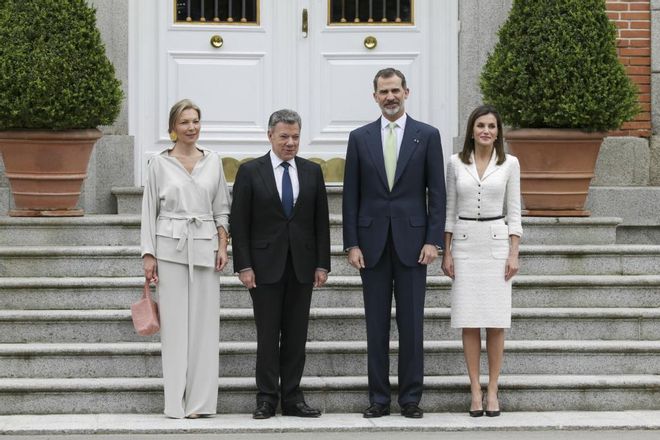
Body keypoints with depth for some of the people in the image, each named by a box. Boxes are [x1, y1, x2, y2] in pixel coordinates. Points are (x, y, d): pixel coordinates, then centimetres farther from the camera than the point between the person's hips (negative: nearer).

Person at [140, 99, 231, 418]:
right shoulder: (159, 163, 4)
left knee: (204, 320, 0)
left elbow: (222, 209, 12)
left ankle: (201, 400, 5)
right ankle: (176, 402, 3)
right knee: (174, 322, -1)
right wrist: (148, 255, -2)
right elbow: (149, 210, 4)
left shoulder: (213, 162, 10)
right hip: (170, 246, -2)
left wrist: (223, 246, 2)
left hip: (205, 247, 2)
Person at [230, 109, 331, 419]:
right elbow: (239, 223, -2)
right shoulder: (250, 172, -1)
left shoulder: (312, 172, 8)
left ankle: (292, 398, 10)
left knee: (296, 336, 5)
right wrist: (244, 266, -9)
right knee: (268, 335, 0)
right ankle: (267, 399, 6)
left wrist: (322, 264, 3)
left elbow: (321, 221, 9)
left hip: (302, 266, 3)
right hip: (265, 265, -3)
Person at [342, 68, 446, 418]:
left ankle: (411, 398, 8)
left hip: (412, 241, -1)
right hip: (372, 243, 1)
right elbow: (350, 196, 5)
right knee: (376, 324, 4)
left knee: (411, 324, 1)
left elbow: (436, 192, 1)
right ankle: (378, 398, 10)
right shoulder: (360, 138, 6)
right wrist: (352, 244, -1)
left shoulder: (427, 136, 3)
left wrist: (433, 241, -6)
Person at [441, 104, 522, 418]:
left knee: (496, 321, -1)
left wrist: (514, 253, -4)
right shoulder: (456, 163, 5)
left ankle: (492, 391, 5)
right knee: (469, 321, 0)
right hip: (464, 243, 1)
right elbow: (449, 211, 8)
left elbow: (513, 212, 3)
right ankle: (475, 391, 5)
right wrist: (446, 253, 2)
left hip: (496, 241, -1)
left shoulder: (509, 164, 3)